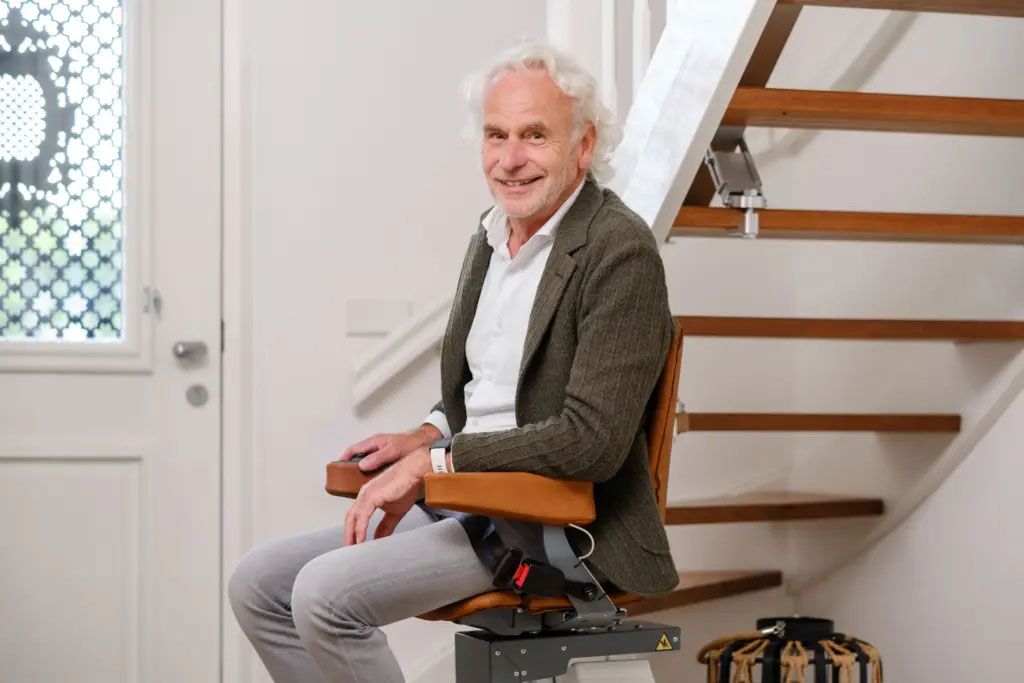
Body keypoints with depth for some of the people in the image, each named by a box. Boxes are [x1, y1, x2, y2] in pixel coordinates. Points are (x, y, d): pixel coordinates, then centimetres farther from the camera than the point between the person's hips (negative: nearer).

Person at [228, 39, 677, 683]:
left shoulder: (620, 250, -15)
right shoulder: (492, 236, 12)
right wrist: (428, 435, 4)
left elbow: (592, 441, -23)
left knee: (326, 593, -24)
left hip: (556, 526, -9)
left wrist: (433, 462, -18)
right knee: (258, 585, 1)